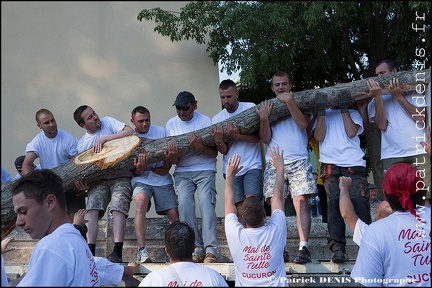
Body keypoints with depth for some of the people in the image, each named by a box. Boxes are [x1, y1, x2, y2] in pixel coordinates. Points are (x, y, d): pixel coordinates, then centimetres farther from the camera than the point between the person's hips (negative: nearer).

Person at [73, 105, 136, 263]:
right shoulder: (82, 143, 13)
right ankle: (90, 252, -19)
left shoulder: (108, 122, 5)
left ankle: (117, 252, -24)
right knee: (92, 210, -18)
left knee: (118, 210, -21)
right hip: (98, 179, 3)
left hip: (120, 176, -3)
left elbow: (130, 131, -9)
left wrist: (104, 138, -15)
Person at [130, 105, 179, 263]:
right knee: (141, 201, -33)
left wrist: (172, 156, -24)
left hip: (163, 180, 2)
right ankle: (141, 250, -34)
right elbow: (134, 171, -1)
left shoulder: (160, 131, 3)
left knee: (174, 216, -7)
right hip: (141, 180, -2)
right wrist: (139, 168, -26)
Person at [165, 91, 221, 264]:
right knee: (184, 204, -19)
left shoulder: (205, 121, -2)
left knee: (206, 202, -21)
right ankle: (197, 250, -15)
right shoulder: (171, 124, 7)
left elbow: (214, 153, -3)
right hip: (182, 172, 2)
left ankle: (211, 250, -22)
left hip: (205, 170, -2)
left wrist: (199, 146, -24)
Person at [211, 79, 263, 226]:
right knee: (240, 209, 2)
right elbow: (224, 150, 1)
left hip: (252, 166, -3)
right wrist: (218, 141, -22)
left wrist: (237, 136, -25)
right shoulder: (217, 119, 5)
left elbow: (258, 137, -9)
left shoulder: (251, 108, -3)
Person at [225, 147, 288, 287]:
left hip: (245, 284, 0)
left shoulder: (235, 235, -14)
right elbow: (278, 197, 2)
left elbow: (229, 201, 2)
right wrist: (280, 167, 13)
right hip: (276, 284, 0)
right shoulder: (276, 231, -13)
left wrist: (230, 175, 13)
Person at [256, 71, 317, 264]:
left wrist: (289, 101, -10)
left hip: (298, 161, -1)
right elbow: (265, 139, 8)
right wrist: (263, 119, -7)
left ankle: (303, 248, -14)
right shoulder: (266, 107, 18)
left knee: (301, 201, -13)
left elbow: (303, 123, -6)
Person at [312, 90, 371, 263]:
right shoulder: (321, 116, 24)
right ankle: (337, 247, -15)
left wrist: (344, 109, 3)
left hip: (354, 164, 0)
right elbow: (319, 137, 5)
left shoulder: (353, 114, 23)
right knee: (334, 201, -14)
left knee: (359, 201, -14)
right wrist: (321, 111, 2)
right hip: (330, 165, 0)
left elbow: (351, 132, 2)